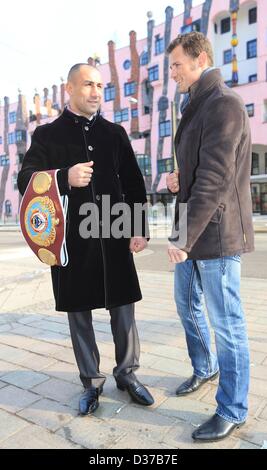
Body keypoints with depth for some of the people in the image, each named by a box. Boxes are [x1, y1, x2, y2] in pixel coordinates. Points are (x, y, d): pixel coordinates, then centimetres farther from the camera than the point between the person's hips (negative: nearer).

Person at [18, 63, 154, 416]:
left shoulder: (115, 133, 11)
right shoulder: (48, 134, 5)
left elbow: (134, 184, 8)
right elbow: (26, 180, -4)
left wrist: (140, 229, -2)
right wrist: (65, 178, -23)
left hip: (114, 237, 2)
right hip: (72, 239, -1)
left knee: (122, 308, 7)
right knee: (79, 313, 9)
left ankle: (127, 373, 28)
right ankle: (91, 381, 27)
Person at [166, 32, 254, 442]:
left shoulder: (224, 104, -13)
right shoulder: (196, 109, 18)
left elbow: (216, 178, -22)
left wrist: (185, 238, -21)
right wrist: (178, 180, 3)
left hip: (215, 232, -10)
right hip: (192, 229, 10)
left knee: (226, 322, 2)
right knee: (187, 304, 21)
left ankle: (232, 410, 20)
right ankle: (205, 367, 44)